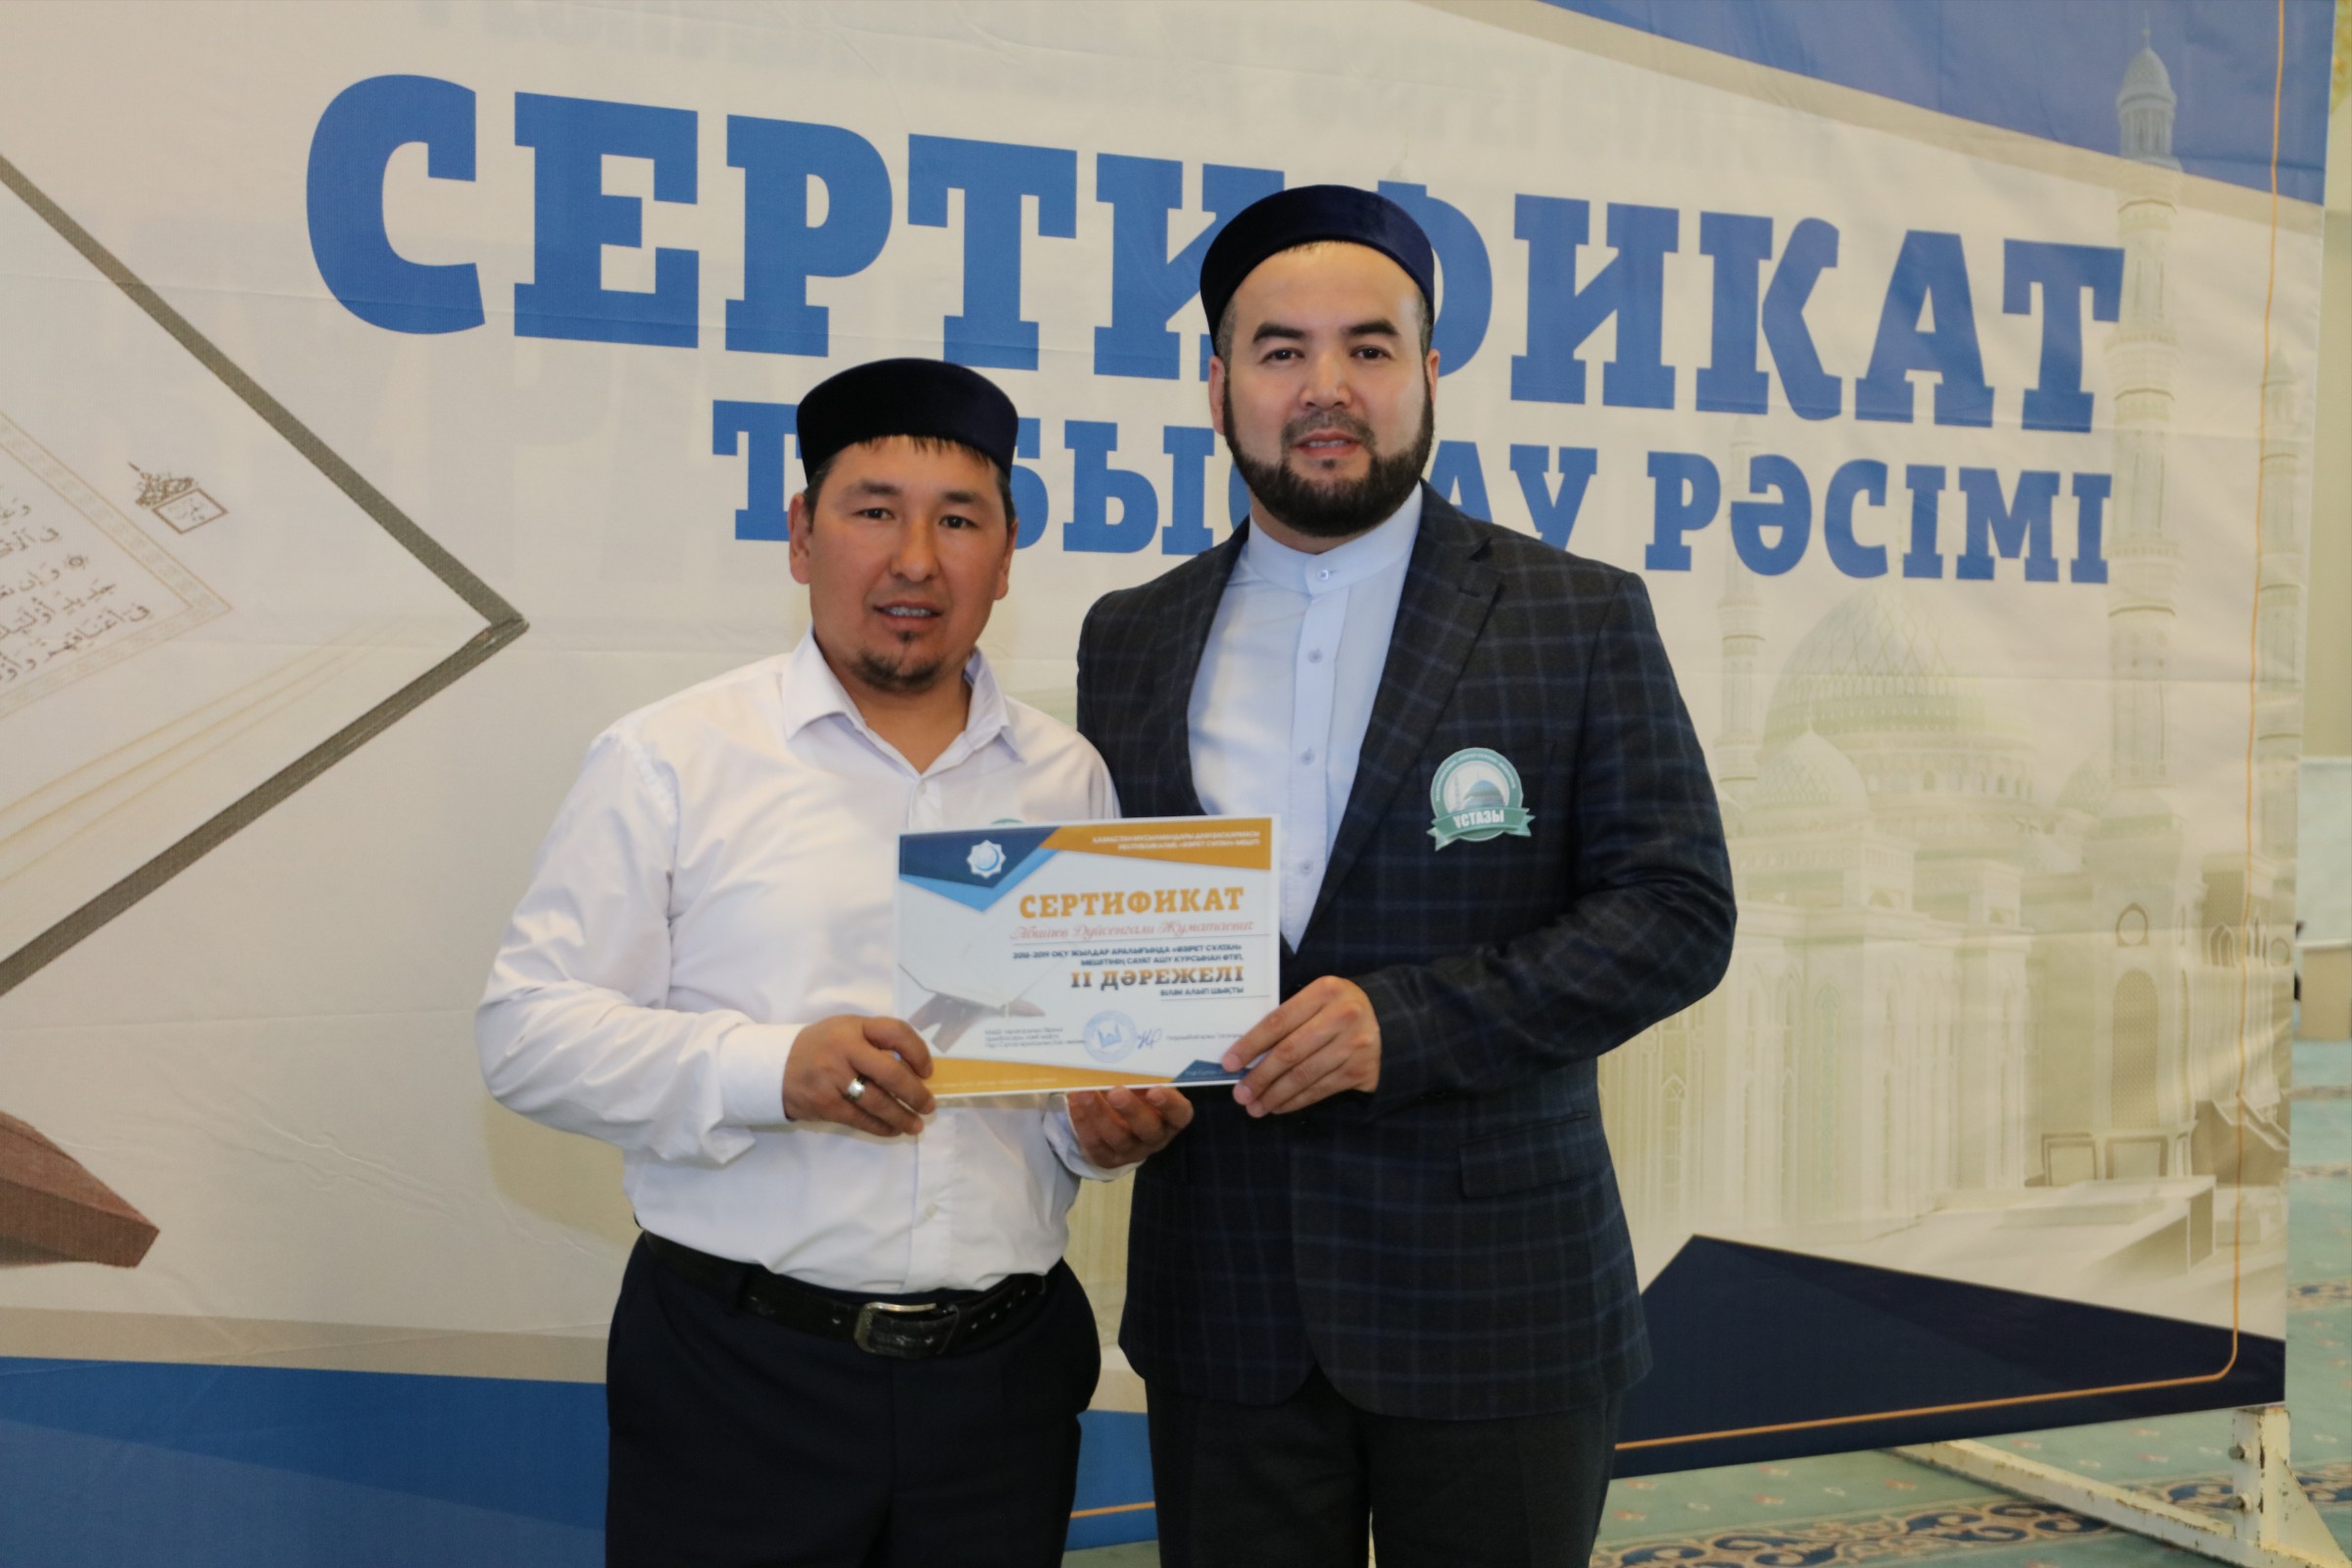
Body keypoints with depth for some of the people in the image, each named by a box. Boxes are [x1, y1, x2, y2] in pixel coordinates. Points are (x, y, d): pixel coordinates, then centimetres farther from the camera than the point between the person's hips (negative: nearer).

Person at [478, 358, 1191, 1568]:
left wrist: (1109, 1124, -5)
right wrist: (769, 1069, -20)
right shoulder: (669, 760, -2)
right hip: (740, 1375, -3)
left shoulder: (1068, 779, 10)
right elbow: (526, 1030, -6)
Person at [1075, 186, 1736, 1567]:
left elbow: (1678, 909, -7)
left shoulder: (1582, 620, -2)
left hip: (1496, 1299, -2)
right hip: (1223, 1295, 2)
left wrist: (1408, 1021, -18)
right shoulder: (1130, 641, 8)